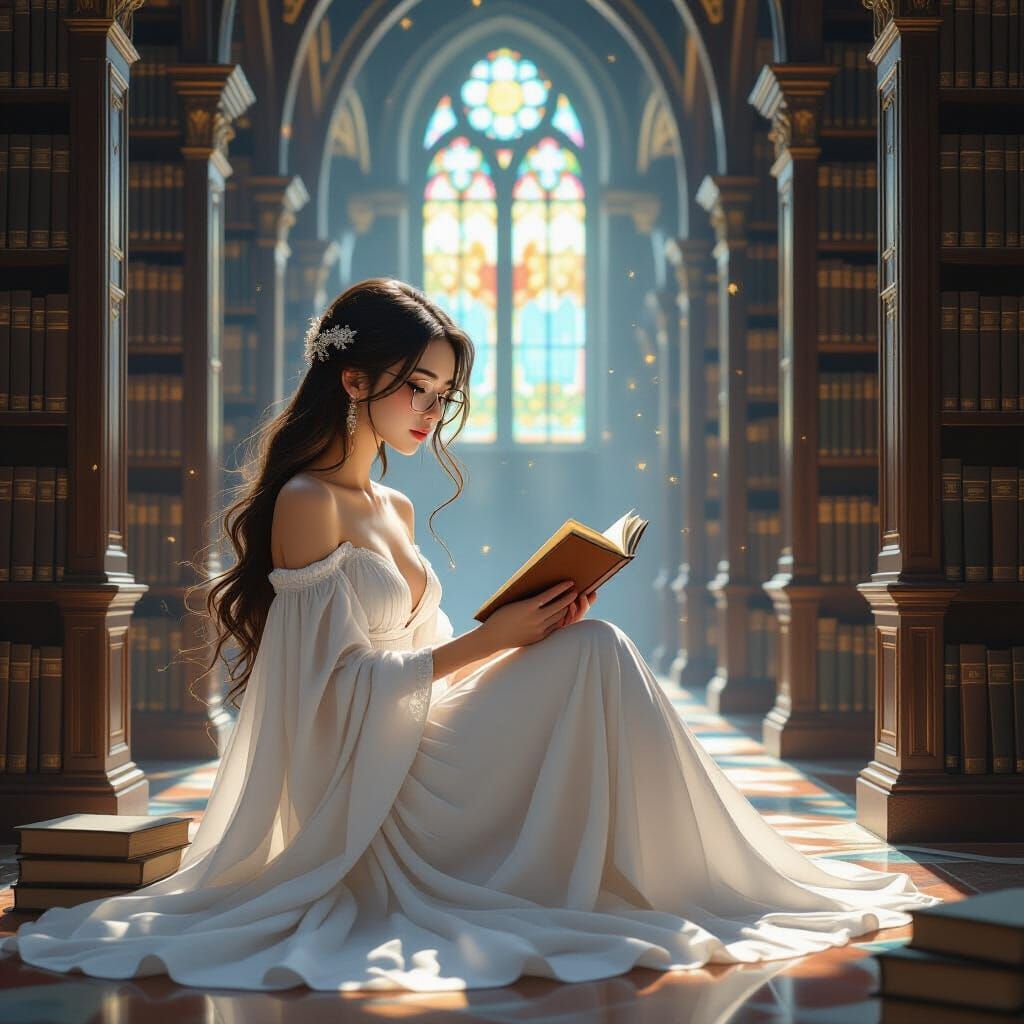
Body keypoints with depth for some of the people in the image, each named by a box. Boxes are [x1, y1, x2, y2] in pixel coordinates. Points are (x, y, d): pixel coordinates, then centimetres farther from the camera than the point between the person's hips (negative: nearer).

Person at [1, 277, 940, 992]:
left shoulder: (396, 509, 16)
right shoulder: (308, 504, -11)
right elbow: (341, 688, -17)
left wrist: (525, 625, 1)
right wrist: (491, 640, -17)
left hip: (423, 743, 8)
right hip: (371, 787, -8)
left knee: (589, 651, -10)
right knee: (596, 651, -18)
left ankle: (680, 880, -8)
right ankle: (689, 883, -9)